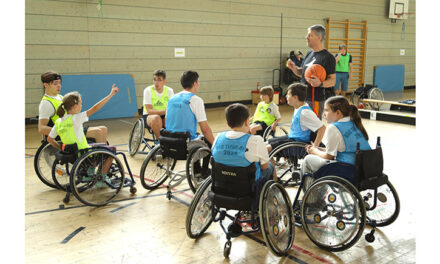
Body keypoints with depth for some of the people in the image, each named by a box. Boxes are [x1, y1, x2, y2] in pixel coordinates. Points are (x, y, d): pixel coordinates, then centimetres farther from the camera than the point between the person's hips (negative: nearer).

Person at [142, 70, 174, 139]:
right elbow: (149, 111, -18)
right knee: (156, 118, -38)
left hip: (165, 116, 2)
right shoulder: (148, 90, -9)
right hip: (149, 116, -2)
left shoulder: (169, 91, 0)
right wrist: (164, 111, -33)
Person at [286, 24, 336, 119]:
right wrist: (293, 68, 1)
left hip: (315, 100, -8)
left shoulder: (328, 57, -11)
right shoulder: (309, 54, 14)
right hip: (303, 98, 8)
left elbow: (332, 81, -13)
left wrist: (320, 84, -32)